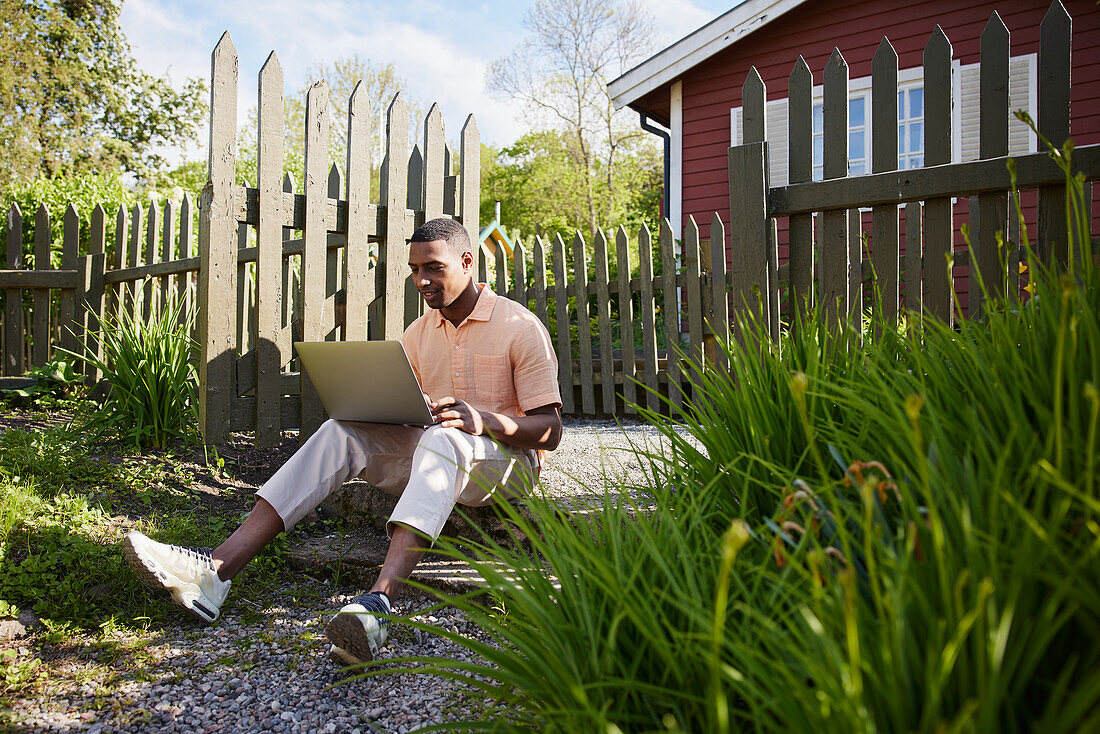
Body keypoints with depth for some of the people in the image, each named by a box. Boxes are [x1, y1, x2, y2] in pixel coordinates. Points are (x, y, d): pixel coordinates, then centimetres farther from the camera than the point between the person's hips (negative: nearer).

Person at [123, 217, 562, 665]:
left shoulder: (521, 327, -7)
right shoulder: (420, 333, 12)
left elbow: (550, 430, -11)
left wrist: (484, 420, -29)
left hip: (508, 460, -5)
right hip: (426, 457, 5)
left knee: (442, 439, -39)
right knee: (343, 431, -20)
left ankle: (380, 601, -59)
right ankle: (216, 569, -32)